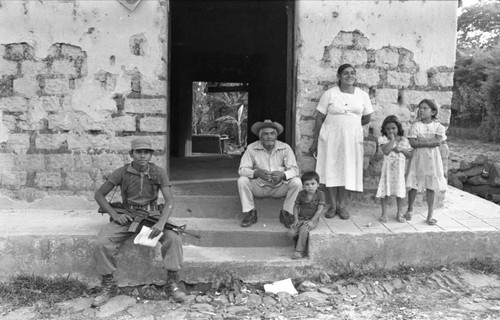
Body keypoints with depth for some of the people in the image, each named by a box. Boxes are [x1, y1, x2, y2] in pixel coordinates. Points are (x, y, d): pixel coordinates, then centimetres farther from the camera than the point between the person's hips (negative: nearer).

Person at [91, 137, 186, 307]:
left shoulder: (159, 173, -6)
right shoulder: (121, 173, -6)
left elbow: (169, 200, -13)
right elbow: (99, 194, 1)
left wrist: (161, 222, -31)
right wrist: (114, 214, -14)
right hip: (126, 217, 1)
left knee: (173, 238, -28)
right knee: (101, 243, -24)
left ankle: (172, 283, -14)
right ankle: (109, 286, -4)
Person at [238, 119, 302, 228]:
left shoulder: (285, 148, -6)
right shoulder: (252, 148, -8)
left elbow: (294, 169, -11)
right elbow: (242, 169, -13)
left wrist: (283, 174, -34)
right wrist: (256, 172, -34)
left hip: (279, 187, 0)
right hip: (259, 186, 0)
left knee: (297, 182, -25)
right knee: (242, 180, -26)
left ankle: (286, 214, -5)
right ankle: (250, 214, -7)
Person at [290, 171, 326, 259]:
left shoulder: (320, 194, -8)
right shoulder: (301, 194, 0)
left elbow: (319, 210, -12)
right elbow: (296, 207, 9)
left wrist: (312, 221, -19)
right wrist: (296, 219, -4)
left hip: (313, 219, -4)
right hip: (301, 218, 4)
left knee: (303, 229, -32)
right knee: (292, 232, -19)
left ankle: (300, 251, -21)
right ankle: (303, 243, 8)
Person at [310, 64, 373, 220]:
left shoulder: (362, 95, 5)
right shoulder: (329, 94, -2)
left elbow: (367, 118, 15)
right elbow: (319, 118, -1)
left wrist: (350, 125, 14)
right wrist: (315, 142, -2)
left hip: (352, 139, 2)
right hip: (331, 138, -2)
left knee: (347, 171, 3)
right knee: (331, 170, 0)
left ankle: (342, 205, 13)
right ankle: (333, 205, 10)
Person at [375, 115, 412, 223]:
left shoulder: (404, 140, 6)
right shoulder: (383, 139, -4)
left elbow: (410, 155, 7)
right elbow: (386, 151, -21)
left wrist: (401, 149, -10)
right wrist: (392, 140, -14)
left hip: (400, 167, 2)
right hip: (388, 166, -2)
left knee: (400, 191, 7)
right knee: (385, 190, 0)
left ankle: (399, 213, 19)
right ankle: (384, 213, 12)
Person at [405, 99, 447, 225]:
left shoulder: (438, 126, 1)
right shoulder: (415, 126, -2)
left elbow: (438, 141, -13)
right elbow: (413, 143, -13)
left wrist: (422, 141, -15)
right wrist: (430, 142, -14)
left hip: (432, 159, 1)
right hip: (418, 159, 0)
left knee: (431, 187, 5)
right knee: (414, 186, 4)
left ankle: (430, 215, 13)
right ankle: (410, 209, 25)